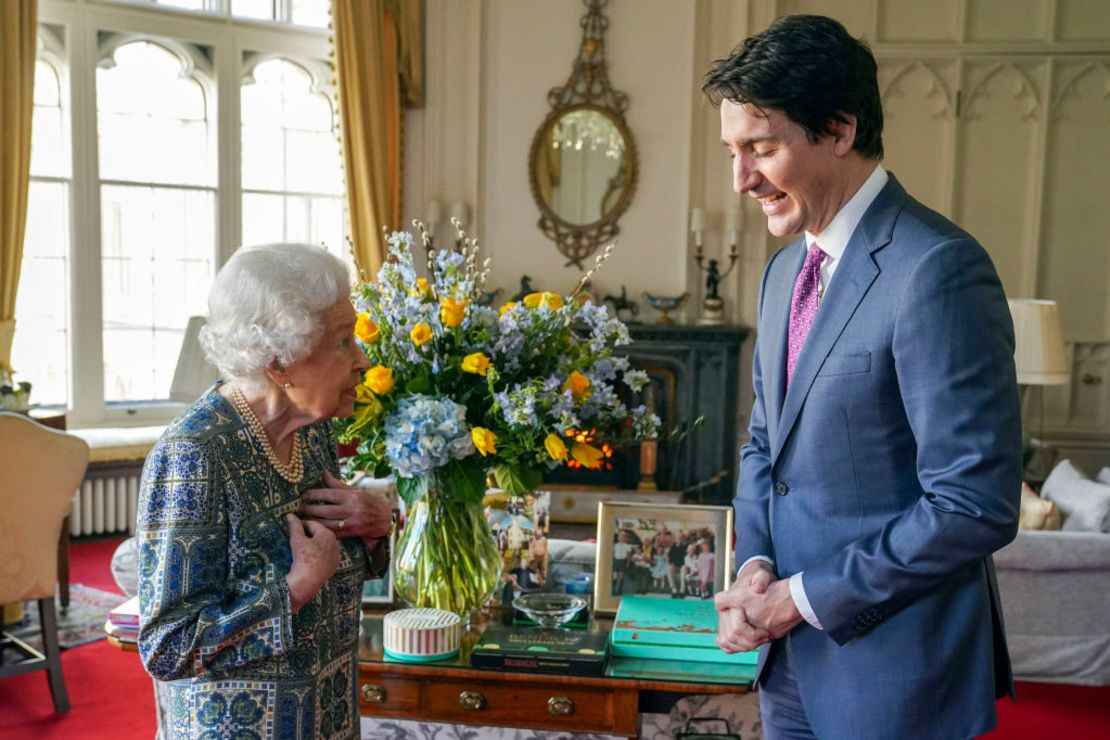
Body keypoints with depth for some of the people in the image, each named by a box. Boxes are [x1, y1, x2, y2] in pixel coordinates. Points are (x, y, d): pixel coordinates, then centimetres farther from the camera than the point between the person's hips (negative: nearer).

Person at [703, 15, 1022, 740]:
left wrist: (803, 597, -16)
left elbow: (976, 506, -23)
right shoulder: (785, 271, 7)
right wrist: (756, 564, -2)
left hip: (894, 677, -7)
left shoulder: (938, 268, -20)